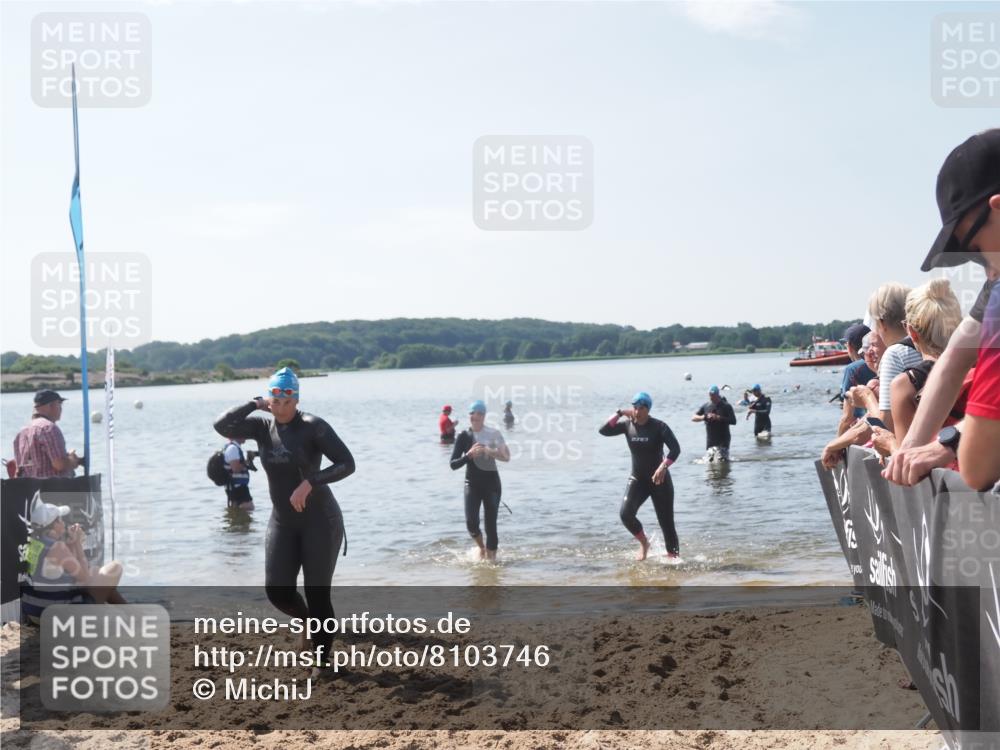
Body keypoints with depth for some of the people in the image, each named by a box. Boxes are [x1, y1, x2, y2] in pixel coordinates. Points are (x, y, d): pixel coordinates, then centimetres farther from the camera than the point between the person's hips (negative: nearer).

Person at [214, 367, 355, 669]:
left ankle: (323, 659, 15)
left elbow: (347, 464, -19)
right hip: (282, 522, 5)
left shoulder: (312, 426, -14)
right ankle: (307, 620, 32)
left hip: (319, 520, -5)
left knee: (317, 593, -2)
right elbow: (222, 426, -15)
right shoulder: (262, 426, 0)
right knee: (277, 590, -1)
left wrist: (309, 483, -28)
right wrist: (256, 404, -14)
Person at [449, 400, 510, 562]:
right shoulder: (464, 437, 0)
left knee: (491, 523, -2)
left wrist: (489, 451, -25)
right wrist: (469, 455, -20)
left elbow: (506, 456, -10)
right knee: (471, 522, -11)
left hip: (491, 483, -1)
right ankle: (481, 547, 19)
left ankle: (491, 556, 12)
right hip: (472, 483, 1)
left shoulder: (494, 434, -2)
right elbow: (453, 465, -4)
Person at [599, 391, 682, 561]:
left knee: (666, 522, -1)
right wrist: (619, 413, -13)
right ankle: (644, 543, 9)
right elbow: (604, 430, -9)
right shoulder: (627, 425, -1)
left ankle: (674, 557, 12)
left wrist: (663, 466, -32)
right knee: (625, 513, -17)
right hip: (637, 479, 3)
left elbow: (675, 448, -19)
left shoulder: (659, 426, -12)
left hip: (659, 479, -3)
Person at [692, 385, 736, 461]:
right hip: (710, 440, 4)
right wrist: (704, 417, -14)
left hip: (723, 439, -4)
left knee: (723, 460, -12)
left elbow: (733, 421, -10)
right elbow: (693, 418, 5)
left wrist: (719, 418, -19)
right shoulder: (705, 406, 5)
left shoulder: (726, 406, -4)